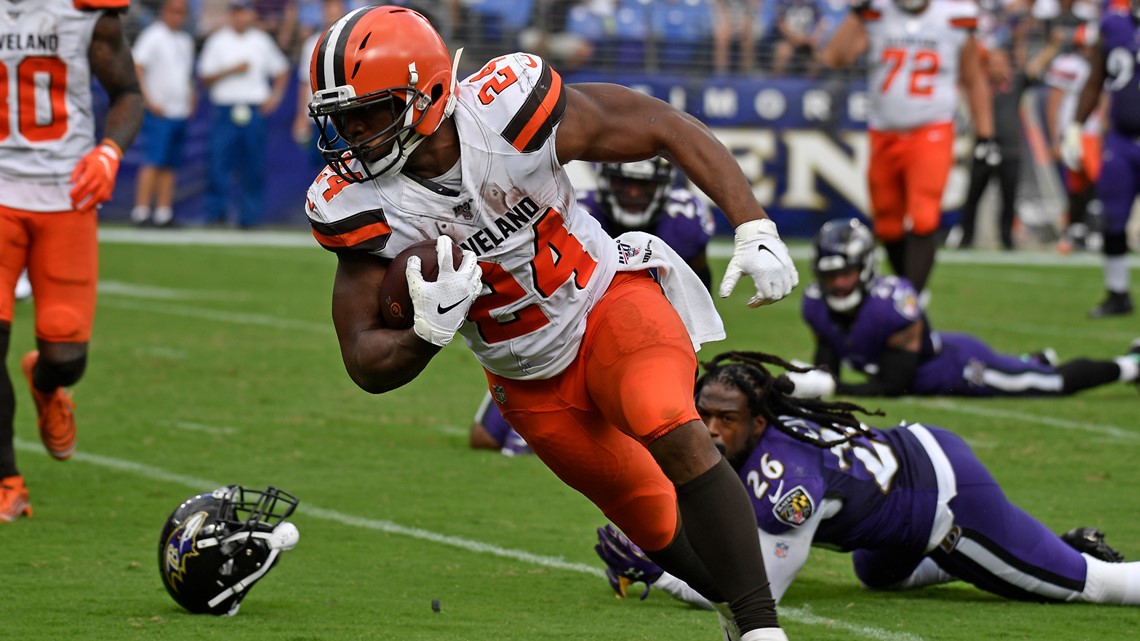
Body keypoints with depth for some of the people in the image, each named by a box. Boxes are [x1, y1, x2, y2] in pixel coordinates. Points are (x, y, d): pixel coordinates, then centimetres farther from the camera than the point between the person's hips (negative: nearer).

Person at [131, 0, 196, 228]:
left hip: (181, 113, 7)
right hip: (159, 113, -7)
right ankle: (141, 210, -14)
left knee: (171, 164, 6)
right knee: (155, 161, -13)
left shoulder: (185, 41, 18)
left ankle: (164, 213, 8)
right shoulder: (153, 36, -6)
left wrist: (192, 96, 10)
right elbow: (136, 68, -13)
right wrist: (148, 101, -18)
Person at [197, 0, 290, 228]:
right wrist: (232, 70, -11)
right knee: (219, 161, -9)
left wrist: (275, 96, 3)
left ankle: (250, 216, 6)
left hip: (255, 112, 1)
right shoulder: (217, 41, 6)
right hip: (224, 111, -1)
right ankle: (214, 212, -4)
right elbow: (205, 78, 2)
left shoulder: (262, 41, 10)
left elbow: (281, 71, 18)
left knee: (253, 167, 0)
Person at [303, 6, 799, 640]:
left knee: (674, 434, -30)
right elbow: (367, 366, -16)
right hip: (532, 382, 3)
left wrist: (754, 229, -22)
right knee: (661, 526, 9)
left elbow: (665, 128, -15)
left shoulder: (504, 112, -27)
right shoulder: (363, 207, -20)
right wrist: (428, 332, -39)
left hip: (609, 301, -3)